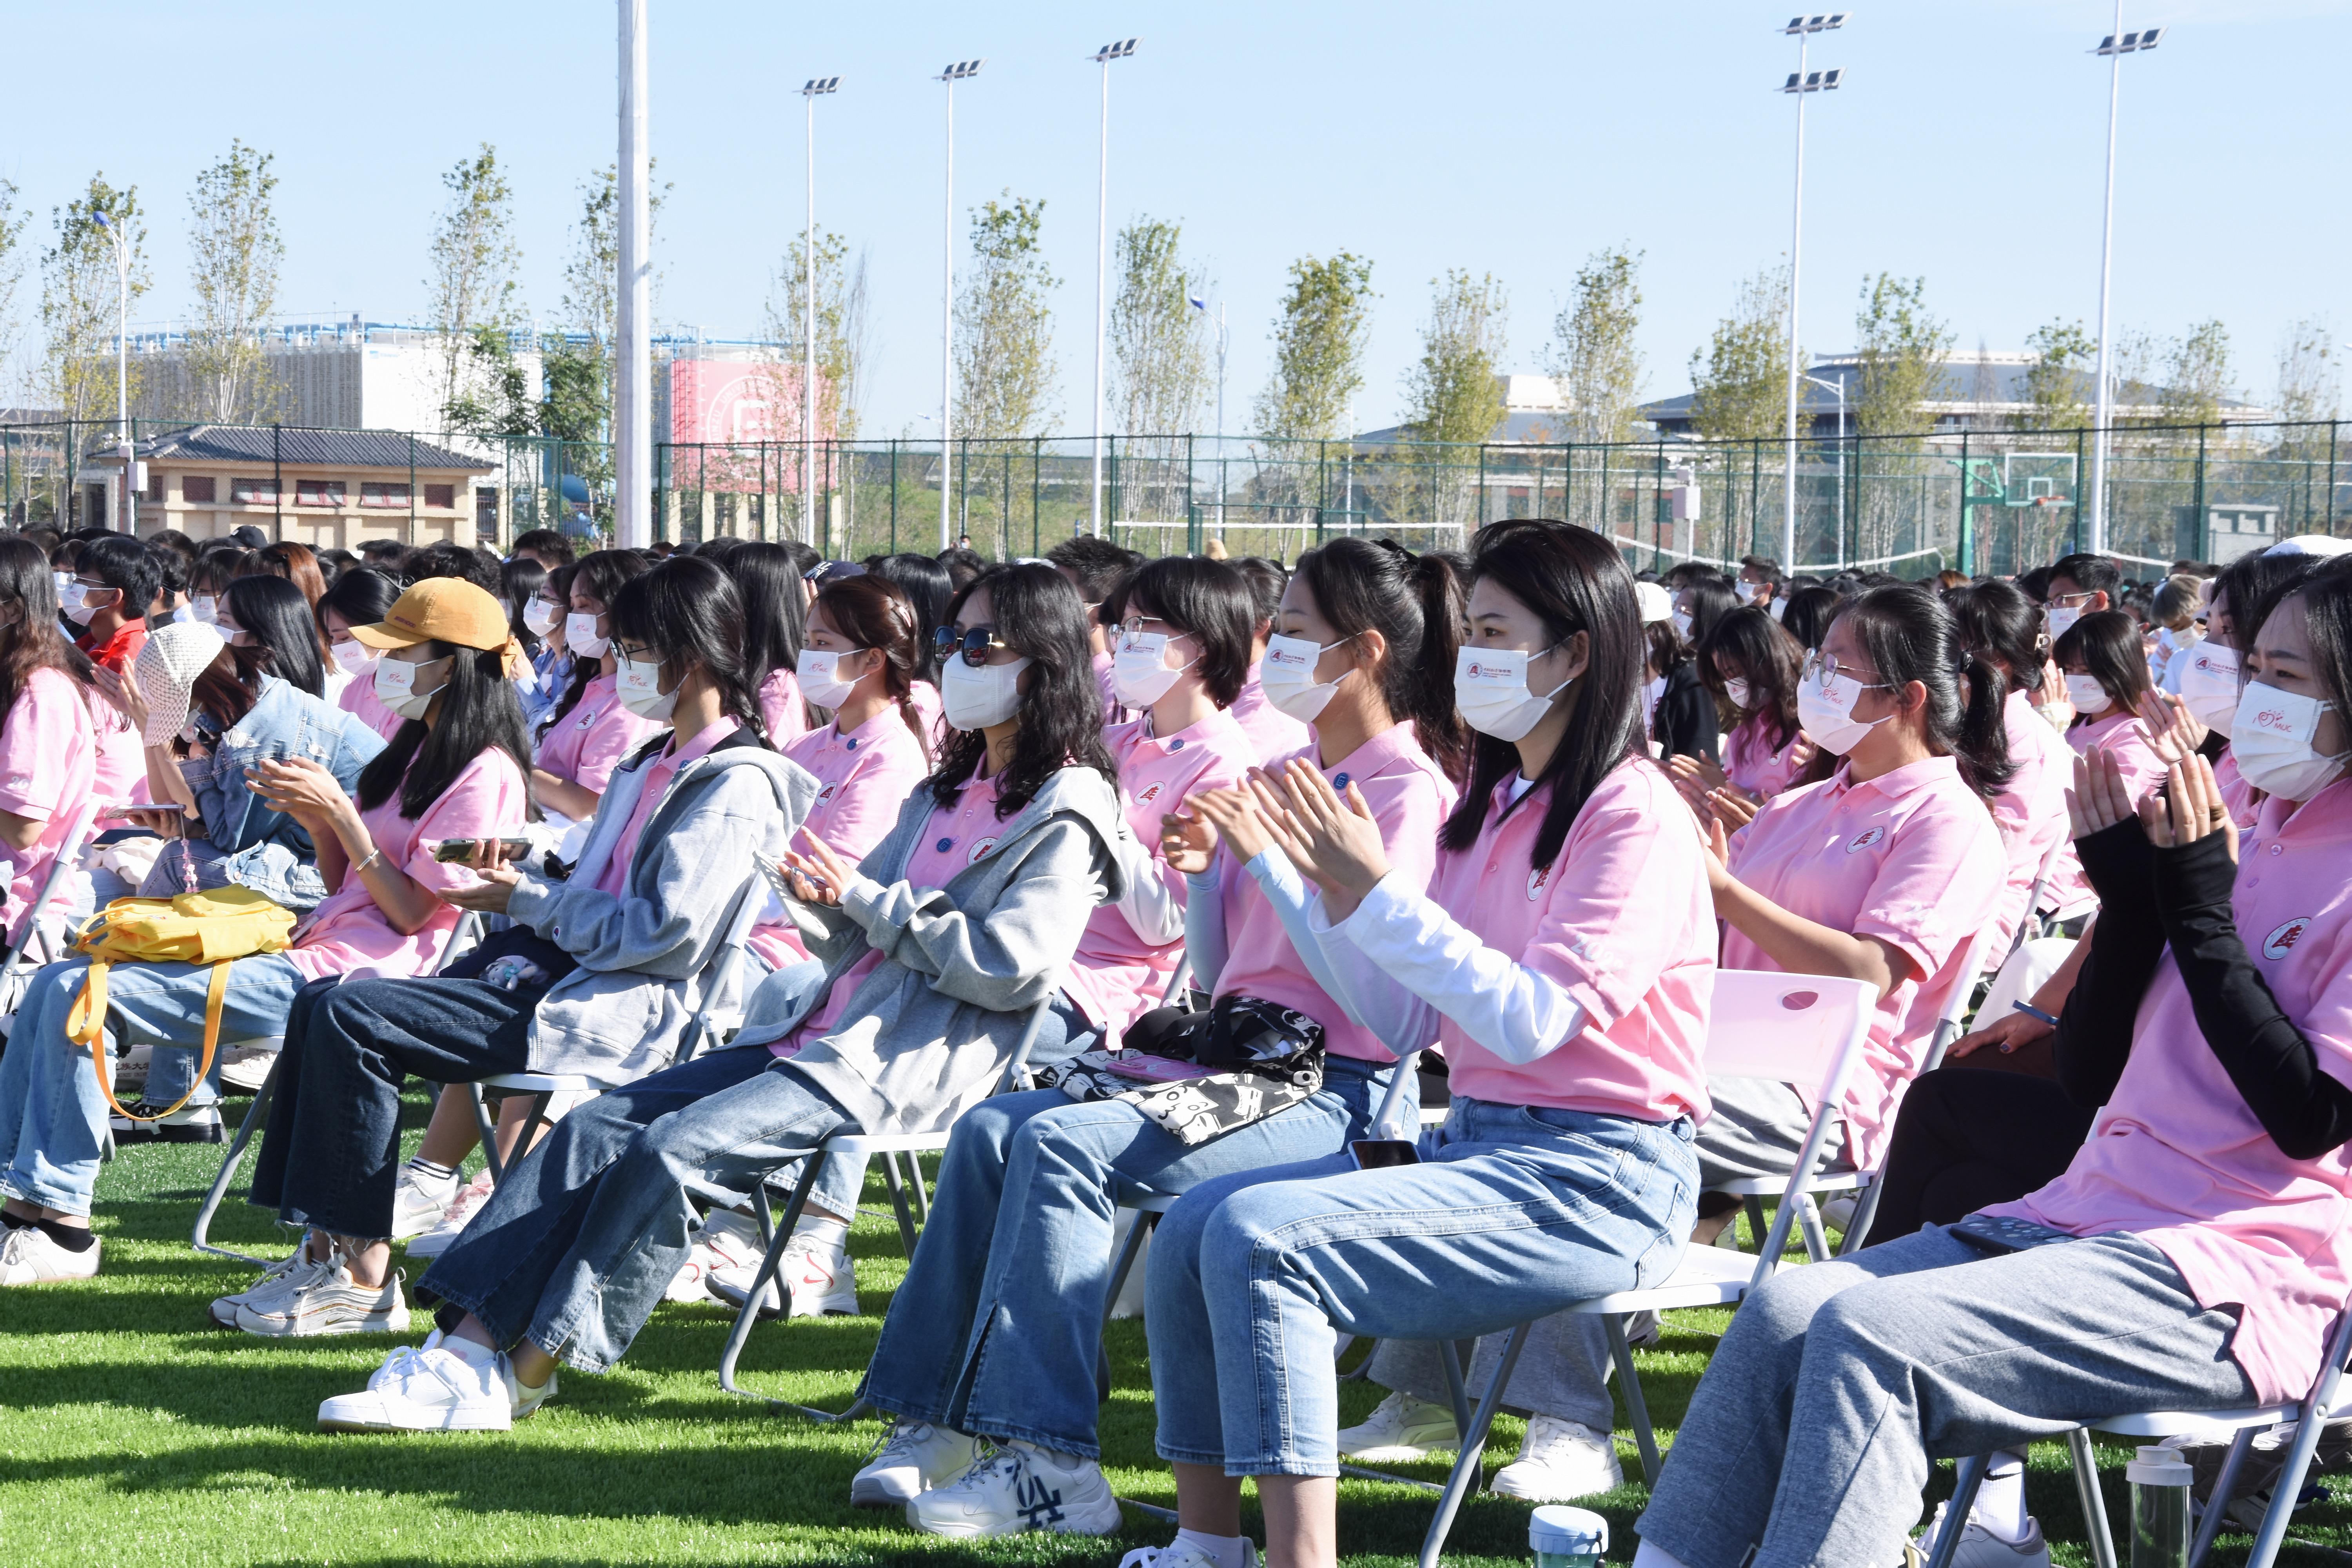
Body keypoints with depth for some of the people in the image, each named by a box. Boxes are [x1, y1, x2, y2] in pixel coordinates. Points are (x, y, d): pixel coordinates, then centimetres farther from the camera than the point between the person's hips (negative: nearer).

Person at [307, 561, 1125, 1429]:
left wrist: (867, 898, -11)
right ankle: (467, 1343, -16)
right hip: (812, 1031, 9)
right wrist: (826, 904, -2)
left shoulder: (1065, 815, -4)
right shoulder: (946, 790, 23)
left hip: (902, 1065, -9)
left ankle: (524, 1372, -19)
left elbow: (1008, 967, -16)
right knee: (597, 1126, -8)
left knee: (673, 1149, -25)